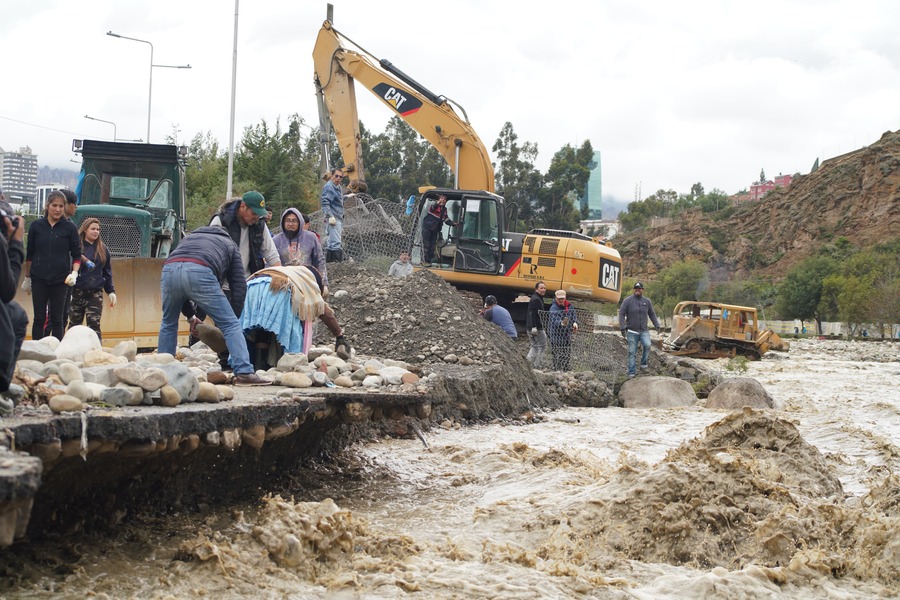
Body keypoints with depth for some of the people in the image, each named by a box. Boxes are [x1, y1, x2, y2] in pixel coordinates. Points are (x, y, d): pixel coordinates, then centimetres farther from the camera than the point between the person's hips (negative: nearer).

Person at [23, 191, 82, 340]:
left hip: (60, 281, -1)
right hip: (39, 280, 1)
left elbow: (77, 255, 3)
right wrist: (27, 278, 12)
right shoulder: (36, 226, 2)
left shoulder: (69, 228, 0)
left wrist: (74, 273, -13)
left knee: (57, 319, 4)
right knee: (39, 319, 3)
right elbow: (29, 254, 10)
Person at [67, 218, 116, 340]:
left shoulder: (103, 249, 9)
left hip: (96, 293, 2)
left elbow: (107, 273, 14)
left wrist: (111, 292, 7)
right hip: (77, 292, -2)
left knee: (94, 325, -6)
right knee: (74, 325, 9)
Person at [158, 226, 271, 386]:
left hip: (169, 269, 4)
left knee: (168, 324, 26)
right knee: (230, 324, 5)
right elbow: (239, 286, 22)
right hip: (199, 271, -4)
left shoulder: (189, 238, 44)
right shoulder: (229, 244, 34)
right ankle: (244, 373, -3)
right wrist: (233, 317, 30)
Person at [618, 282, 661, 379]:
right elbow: (621, 314, -4)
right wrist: (622, 327, -13)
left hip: (644, 331, 1)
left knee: (647, 345, -26)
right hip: (632, 332, -1)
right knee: (632, 353, -2)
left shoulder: (647, 301, 7)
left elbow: (652, 314, 17)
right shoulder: (628, 300, -2)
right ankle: (631, 373, 4)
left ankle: (644, 363, -6)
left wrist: (657, 325, 7)